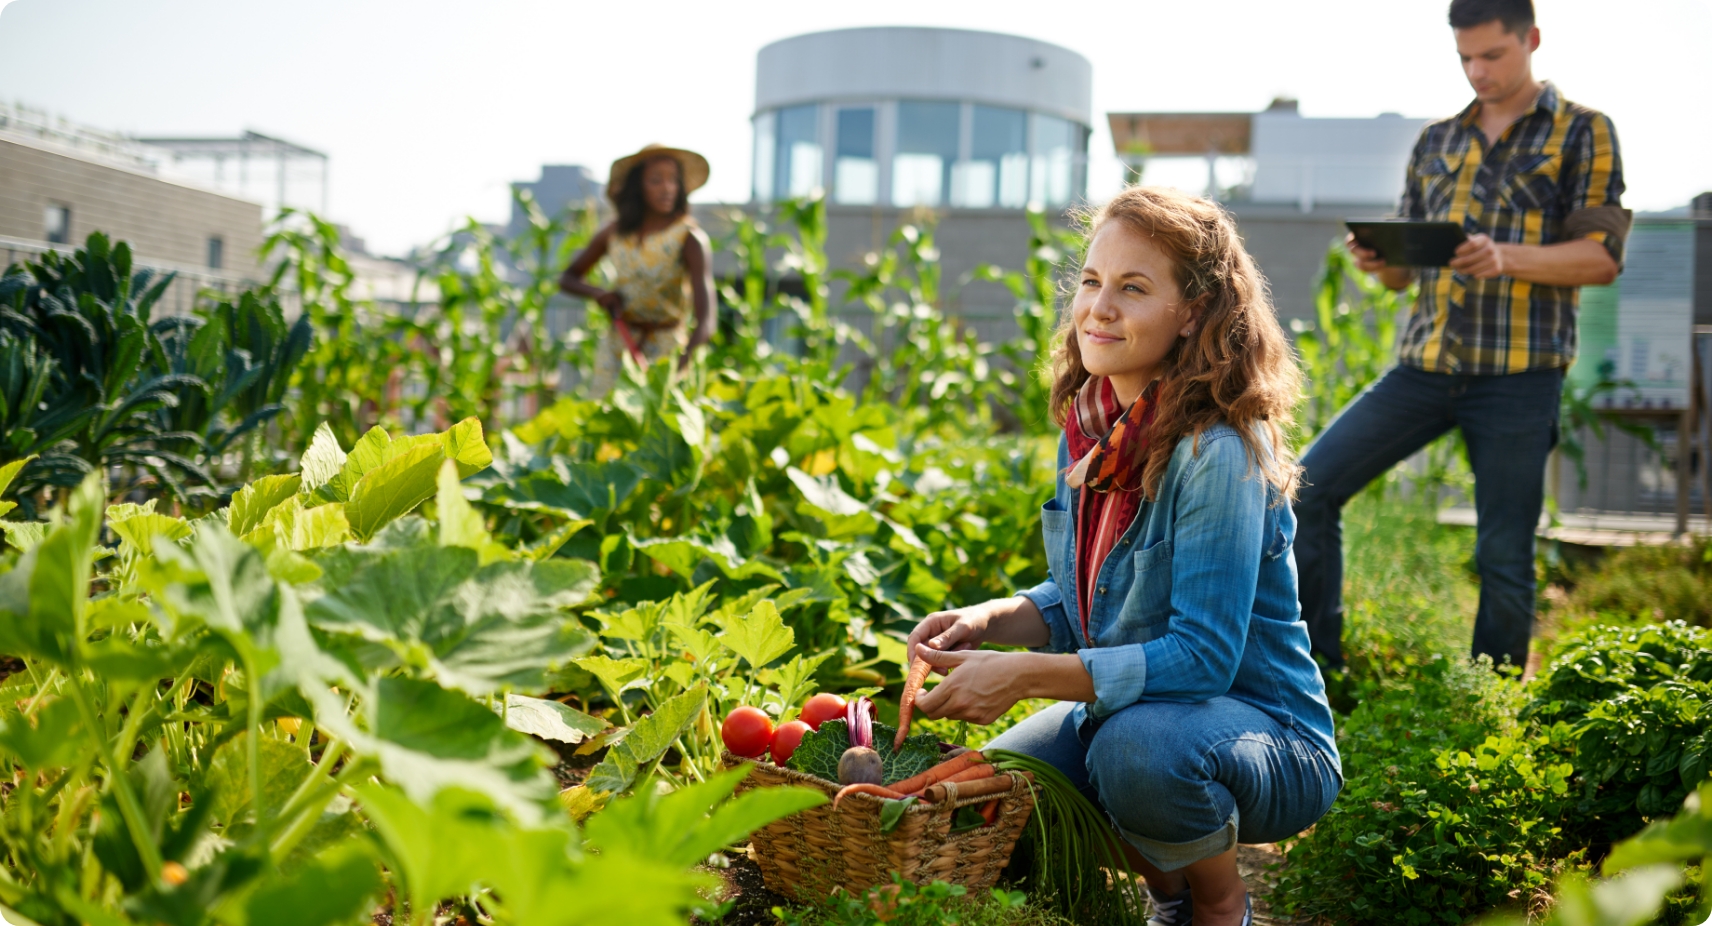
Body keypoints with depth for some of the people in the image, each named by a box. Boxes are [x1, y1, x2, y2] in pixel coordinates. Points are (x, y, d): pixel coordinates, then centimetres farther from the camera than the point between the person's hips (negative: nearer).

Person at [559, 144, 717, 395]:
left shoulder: (690, 239, -14)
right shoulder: (615, 232, 1)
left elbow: (705, 320, -26)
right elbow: (568, 278, 15)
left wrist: (683, 364, -42)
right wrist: (598, 293, -7)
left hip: (667, 349, -4)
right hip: (617, 346, 4)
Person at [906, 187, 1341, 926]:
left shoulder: (1218, 454, -24)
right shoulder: (1090, 428, 0)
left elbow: (1202, 657, -27)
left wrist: (1024, 675, -31)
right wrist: (987, 620, -10)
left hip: (1267, 737, -7)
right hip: (1124, 708, 7)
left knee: (1138, 747, -36)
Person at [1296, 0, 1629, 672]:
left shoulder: (1583, 133, 5)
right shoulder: (1435, 141, 17)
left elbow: (1602, 257, -5)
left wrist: (1507, 258, -21)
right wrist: (1376, 260, -6)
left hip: (1517, 376, -4)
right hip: (1424, 364, 4)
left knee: (1504, 556, 0)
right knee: (1308, 489, -6)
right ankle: (1319, 669, 4)